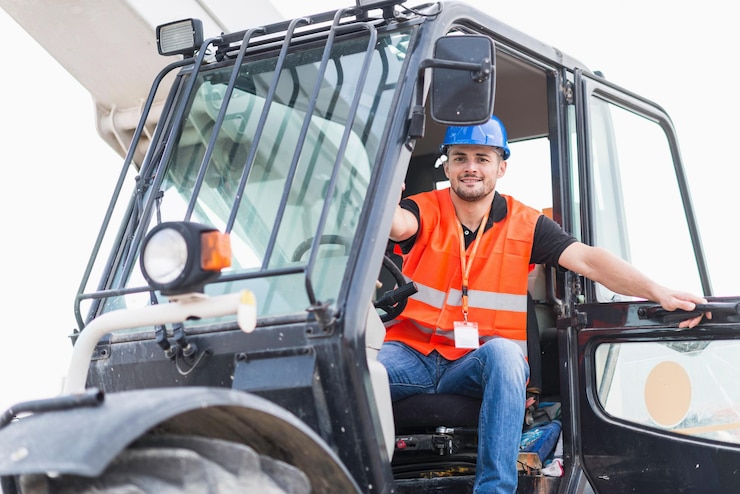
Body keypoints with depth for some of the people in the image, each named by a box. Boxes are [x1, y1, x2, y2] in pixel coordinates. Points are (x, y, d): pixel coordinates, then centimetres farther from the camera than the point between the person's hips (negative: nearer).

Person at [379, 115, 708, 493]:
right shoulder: (426, 210, 2)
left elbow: (587, 260, -9)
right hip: (412, 353, 0)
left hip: (480, 365, 1)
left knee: (501, 350, -35)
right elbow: (397, 224, -22)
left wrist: (658, 292, -23)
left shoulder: (525, 224, 4)